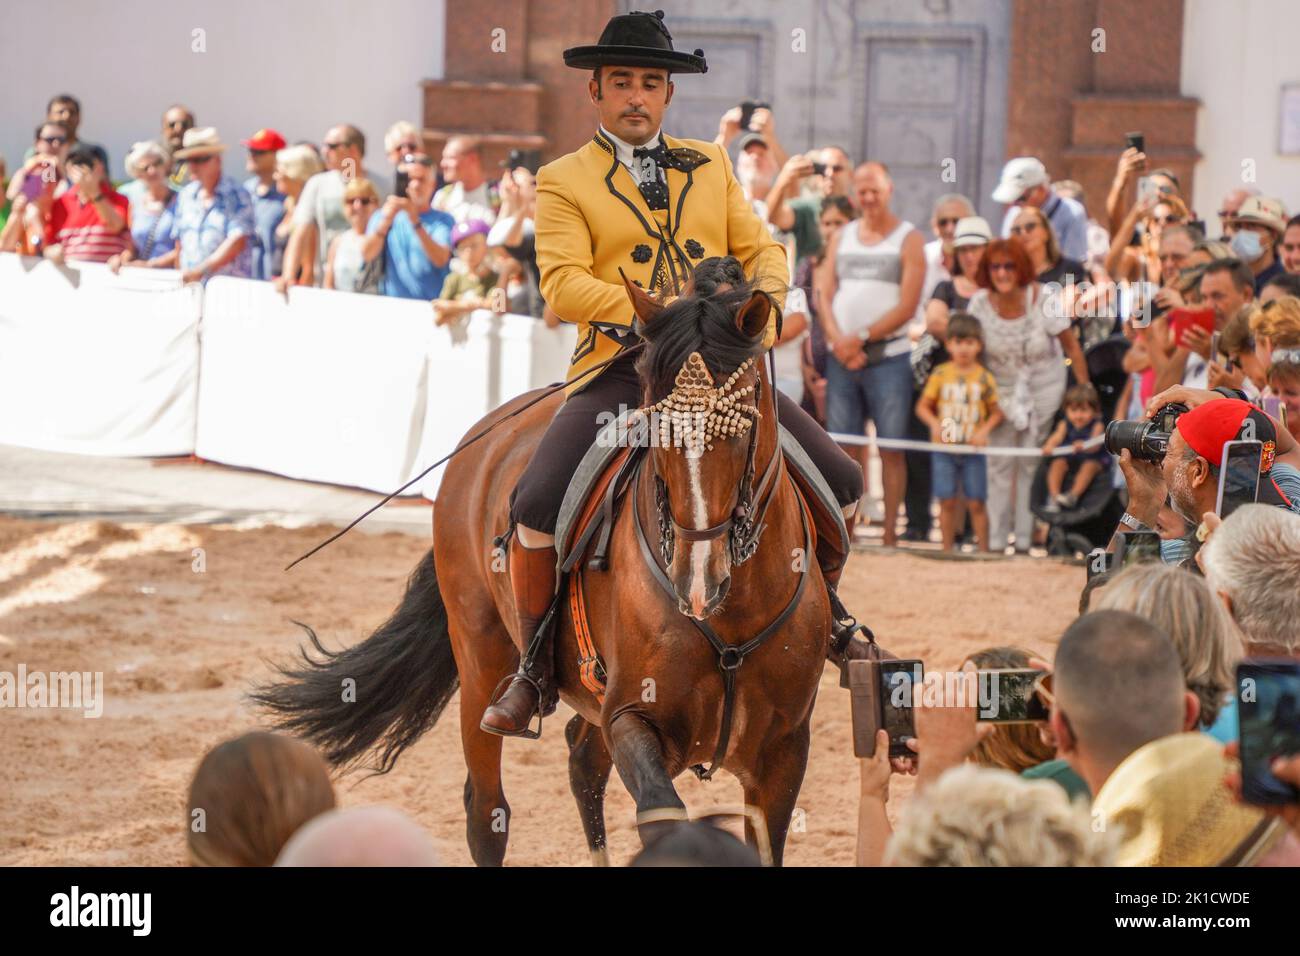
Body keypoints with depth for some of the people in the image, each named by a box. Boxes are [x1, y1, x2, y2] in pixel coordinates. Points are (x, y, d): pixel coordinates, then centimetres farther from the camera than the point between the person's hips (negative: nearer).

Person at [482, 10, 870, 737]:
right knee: (538, 504, -24)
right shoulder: (564, 182, 6)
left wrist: (762, 298, -8)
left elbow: (763, 250, 15)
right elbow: (563, 283, -7)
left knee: (841, 482, -1)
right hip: (619, 368, -3)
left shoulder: (711, 166, 18)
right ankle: (535, 667, -6)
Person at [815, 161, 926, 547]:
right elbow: (825, 294, 9)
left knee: (891, 447, -5)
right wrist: (838, 340, -8)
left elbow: (907, 306, -7)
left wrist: (861, 338, -12)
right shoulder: (842, 237, 15)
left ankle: (890, 532, -2)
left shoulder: (908, 240, 2)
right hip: (841, 356, 4)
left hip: (887, 355, -4)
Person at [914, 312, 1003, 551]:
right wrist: (934, 424, -12)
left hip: (973, 449, -1)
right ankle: (947, 550, 12)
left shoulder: (984, 378, -1)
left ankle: (984, 550, 5)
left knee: (976, 503, -1)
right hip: (944, 448, 1)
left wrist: (985, 430, -13)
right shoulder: (941, 375, 1)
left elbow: (996, 412, 3)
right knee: (947, 502, 4)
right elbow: (923, 406, 5)